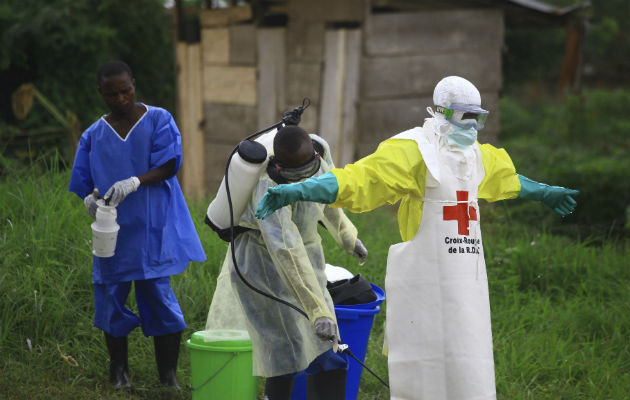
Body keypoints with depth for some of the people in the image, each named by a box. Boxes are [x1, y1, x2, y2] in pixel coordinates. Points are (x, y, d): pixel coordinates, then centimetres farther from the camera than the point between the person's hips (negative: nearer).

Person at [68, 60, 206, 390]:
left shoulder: (159, 120, 2)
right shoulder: (93, 136, 9)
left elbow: (168, 165, -8)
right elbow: (83, 182, 10)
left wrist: (135, 182, -25)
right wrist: (90, 198, -13)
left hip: (152, 230, -3)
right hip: (112, 231, 3)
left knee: (158, 295, -6)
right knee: (111, 296, 4)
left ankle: (168, 375, 4)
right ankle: (119, 369, 20)